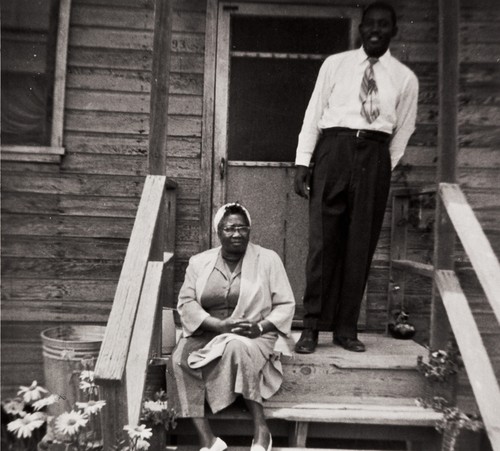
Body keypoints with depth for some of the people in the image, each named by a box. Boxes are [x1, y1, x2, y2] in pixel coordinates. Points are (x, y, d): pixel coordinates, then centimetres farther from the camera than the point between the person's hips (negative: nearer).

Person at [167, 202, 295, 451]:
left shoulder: (268, 259, 0)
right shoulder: (199, 262, 5)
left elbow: (285, 304, 0)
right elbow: (185, 303, -2)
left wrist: (261, 327, -17)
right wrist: (220, 325, -17)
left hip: (254, 335, -2)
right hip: (207, 332, 3)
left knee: (237, 349, -35)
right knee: (179, 361, -26)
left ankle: (261, 428, -18)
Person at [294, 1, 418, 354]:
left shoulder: (405, 78, 15)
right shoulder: (335, 64, 12)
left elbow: (402, 133, 15)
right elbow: (314, 114, 6)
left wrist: (386, 170, 5)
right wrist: (303, 163, -3)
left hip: (375, 157, 2)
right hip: (334, 149, -1)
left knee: (361, 244, 1)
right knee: (323, 239, -7)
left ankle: (347, 327, 13)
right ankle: (312, 325, 3)